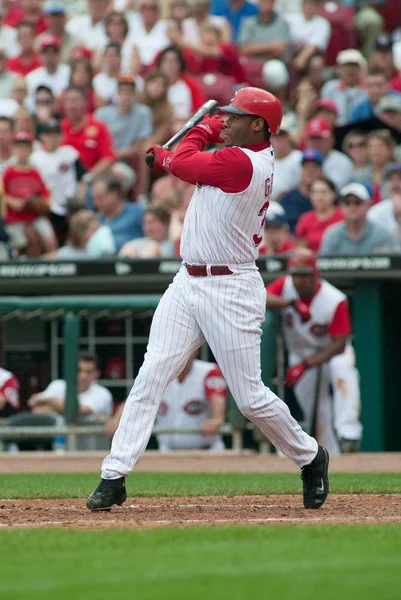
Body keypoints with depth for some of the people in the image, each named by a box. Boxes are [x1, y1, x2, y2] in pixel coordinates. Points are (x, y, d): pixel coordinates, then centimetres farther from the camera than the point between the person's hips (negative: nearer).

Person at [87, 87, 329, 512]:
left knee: (250, 397, -1)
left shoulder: (242, 162, -18)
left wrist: (205, 129, 9)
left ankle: (310, 458, 23)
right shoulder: (257, 158, 10)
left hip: (231, 290, -9)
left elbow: (184, 163, -7)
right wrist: (167, 158, 11)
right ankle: (114, 477, -7)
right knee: (150, 377, -3)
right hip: (187, 282, 9)